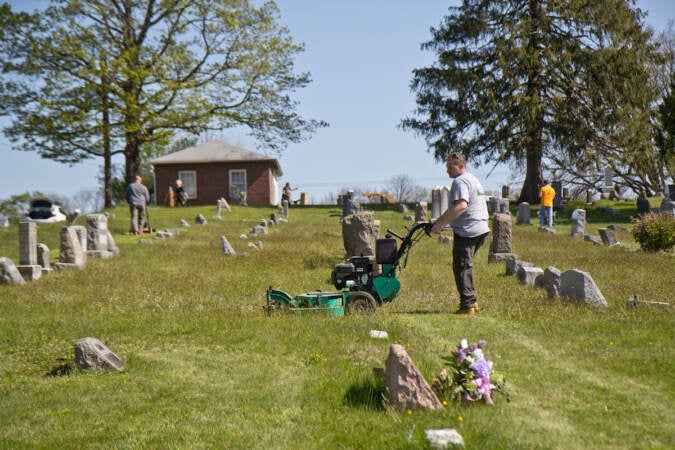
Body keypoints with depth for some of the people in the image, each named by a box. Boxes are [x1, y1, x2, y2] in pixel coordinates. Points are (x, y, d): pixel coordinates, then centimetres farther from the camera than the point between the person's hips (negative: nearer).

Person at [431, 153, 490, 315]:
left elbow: (460, 206, -26)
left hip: (467, 231, -10)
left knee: (461, 267, -5)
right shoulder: (473, 179, 23)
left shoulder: (460, 181, -10)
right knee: (465, 266, 17)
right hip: (481, 230, 10)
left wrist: (441, 224, -25)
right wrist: (439, 221, 26)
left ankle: (467, 305, -4)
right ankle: (471, 301, 18)